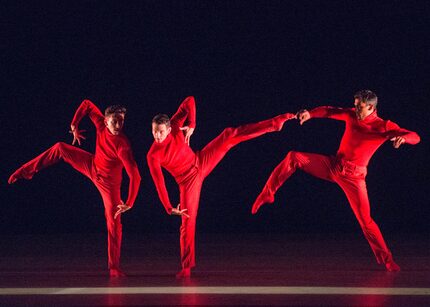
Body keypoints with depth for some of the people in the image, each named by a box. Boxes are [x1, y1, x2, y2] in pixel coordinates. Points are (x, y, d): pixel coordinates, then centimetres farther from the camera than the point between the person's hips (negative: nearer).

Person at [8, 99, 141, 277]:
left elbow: (135, 176, -42)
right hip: (92, 165, 6)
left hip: (108, 182, -5)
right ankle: (25, 172, 18)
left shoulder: (122, 145, -38)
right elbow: (86, 104, -6)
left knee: (114, 222, -7)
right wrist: (74, 126, -4)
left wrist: (129, 203, -42)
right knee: (59, 148, 6)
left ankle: (114, 267, 3)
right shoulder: (101, 124, -23)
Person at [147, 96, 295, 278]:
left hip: (201, 162, 3)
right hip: (188, 180, -3)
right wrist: (169, 208, -28)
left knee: (229, 136, -5)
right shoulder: (153, 156, -26)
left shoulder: (174, 127, -19)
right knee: (187, 221, -4)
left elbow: (189, 101, -9)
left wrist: (191, 125, -16)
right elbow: (159, 184, -25)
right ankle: (186, 267, 8)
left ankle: (275, 123, 4)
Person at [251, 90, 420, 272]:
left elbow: (415, 137, -19)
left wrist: (403, 137, -42)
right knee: (294, 158, -10)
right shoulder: (352, 115, 1)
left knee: (365, 219, -8)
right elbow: (329, 111, 8)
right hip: (333, 166, 4)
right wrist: (309, 114, -12)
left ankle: (386, 259, 6)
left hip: (354, 176, -4)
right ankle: (268, 194, 0)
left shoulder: (385, 127, -11)